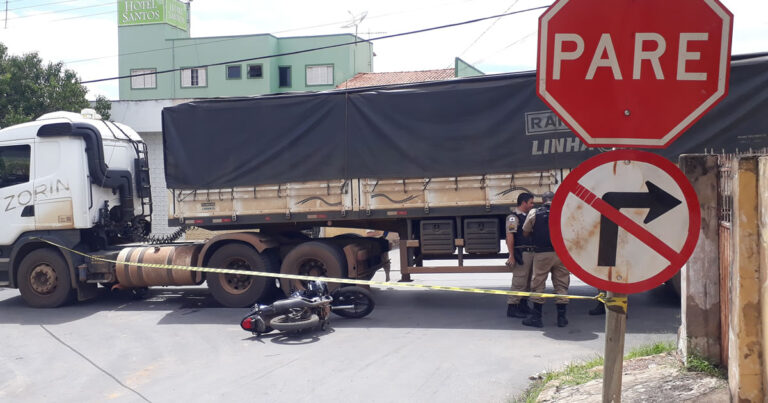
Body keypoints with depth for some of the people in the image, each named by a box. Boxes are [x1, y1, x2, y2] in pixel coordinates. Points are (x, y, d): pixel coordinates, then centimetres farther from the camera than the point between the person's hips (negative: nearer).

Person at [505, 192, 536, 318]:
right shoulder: (513, 217, -11)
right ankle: (512, 307, -3)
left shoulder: (527, 216, 18)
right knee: (519, 281, -8)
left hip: (530, 253, 9)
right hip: (521, 254, -9)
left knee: (527, 281, 15)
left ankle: (523, 305, 25)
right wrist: (511, 256, -22)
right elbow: (510, 237, -17)